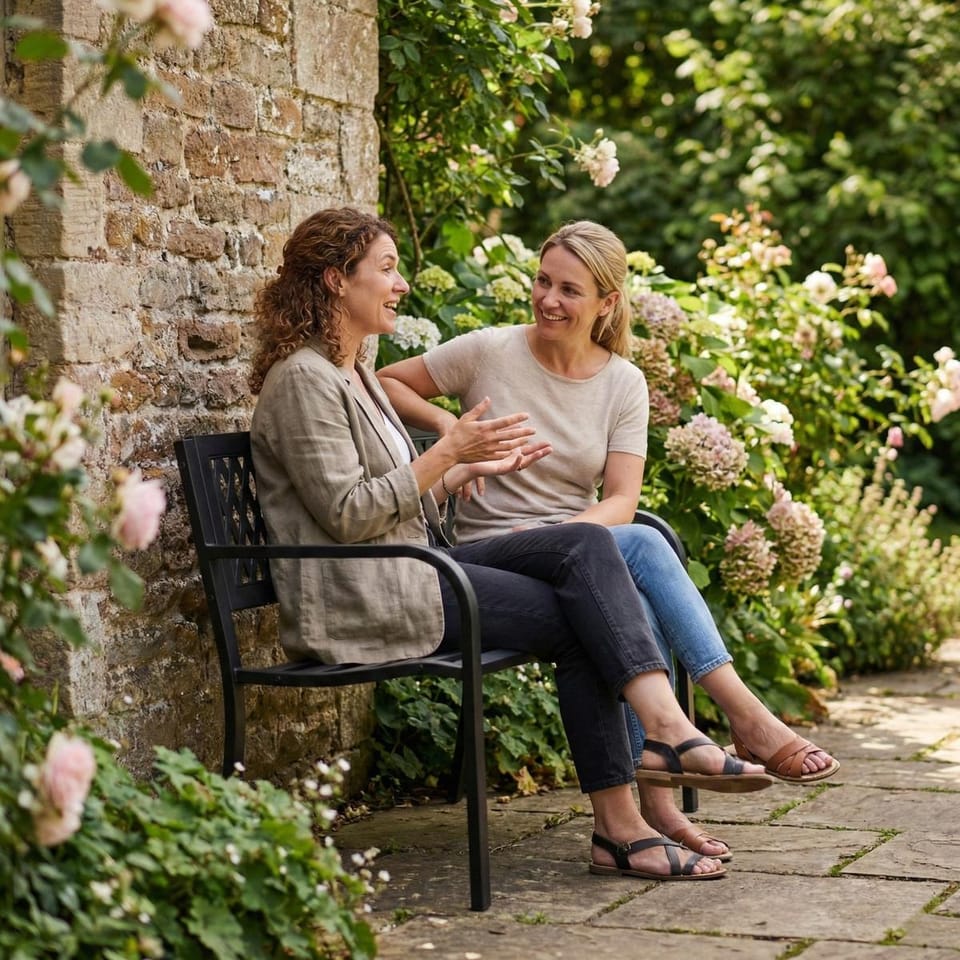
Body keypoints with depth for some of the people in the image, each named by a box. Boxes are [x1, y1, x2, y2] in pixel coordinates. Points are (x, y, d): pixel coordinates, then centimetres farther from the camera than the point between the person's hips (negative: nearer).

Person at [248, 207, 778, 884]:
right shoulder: (303, 381, -9)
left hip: (417, 567, 9)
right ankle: (621, 827, -16)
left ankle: (667, 727, -25)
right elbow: (346, 513, -18)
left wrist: (472, 468, 14)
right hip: (366, 595, -9)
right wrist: (448, 452, -15)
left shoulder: (354, 373, 22)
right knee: (577, 622, -16)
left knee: (587, 544, -13)